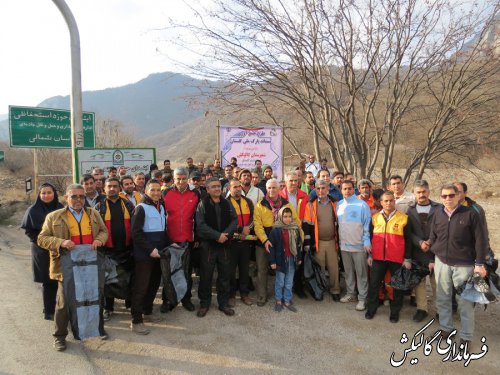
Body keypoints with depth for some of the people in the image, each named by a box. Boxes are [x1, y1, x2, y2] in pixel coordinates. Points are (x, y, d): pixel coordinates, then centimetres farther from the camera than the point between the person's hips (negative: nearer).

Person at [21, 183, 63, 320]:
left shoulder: (61, 209, 4)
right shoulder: (33, 210, -1)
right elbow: (28, 230, 1)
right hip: (42, 251, -1)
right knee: (48, 282, 4)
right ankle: (48, 311, 16)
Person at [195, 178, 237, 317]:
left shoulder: (227, 203, 6)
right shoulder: (202, 204, -4)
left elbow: (234, 220, 1)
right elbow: (201, 225, -12)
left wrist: (225, 234, -15)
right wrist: (217, 235, -17)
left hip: (224, 244, 3)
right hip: (208, 244, -3)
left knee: (224, 275, 9)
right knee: (206, 275, 5)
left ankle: (223, 303, 23)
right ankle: (204, 303, 20)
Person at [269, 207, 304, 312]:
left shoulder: (295, 229, 2)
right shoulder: (275, 230, -11)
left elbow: (298, 244, 11)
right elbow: (272, 246, -9)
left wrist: (299, 258, 13)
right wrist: (272, 261, -10)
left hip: (292, 259, 4)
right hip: (281, 259, -3)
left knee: (289, 282, 11)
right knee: (280, 282, 9)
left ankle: (287, 301, 23)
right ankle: (278, 300, 24)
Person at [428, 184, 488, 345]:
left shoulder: (470, 214, -8)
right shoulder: (438, 214, 4)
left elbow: (481, 240, -7)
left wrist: (480, 263, -10)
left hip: (464, 265, -4)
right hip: (441, 262, 4)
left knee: (465, 301, 4)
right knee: (442, 298, 13)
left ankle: (466, 336, 17)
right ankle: (445, 328, 30)